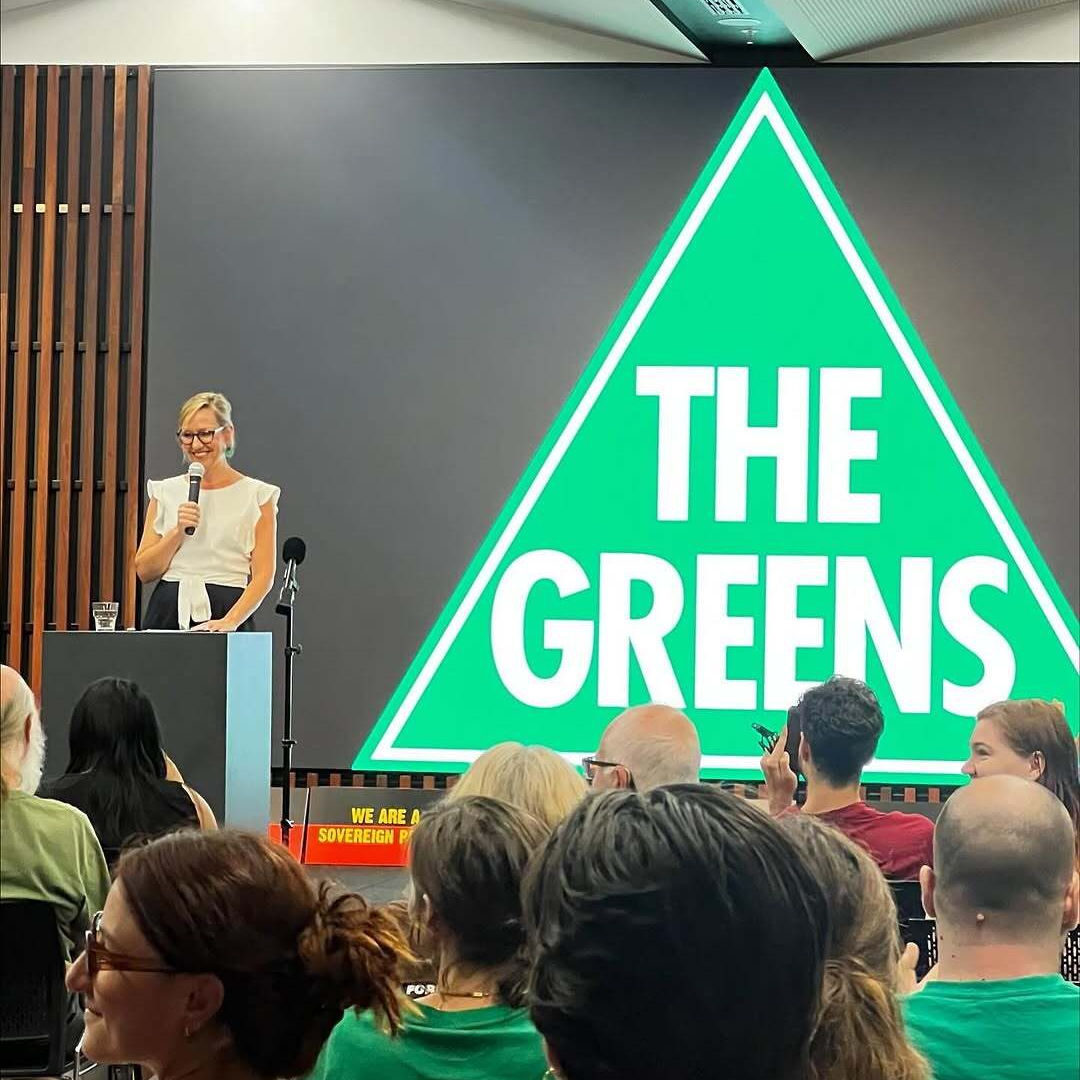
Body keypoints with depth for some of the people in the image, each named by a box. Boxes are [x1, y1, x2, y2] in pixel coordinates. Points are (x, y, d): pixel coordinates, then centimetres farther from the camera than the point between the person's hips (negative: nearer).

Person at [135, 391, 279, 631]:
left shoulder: (256, 495, 3)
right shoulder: (165, 492, 13)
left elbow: (263, 575, -4)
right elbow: (144, 571, 9)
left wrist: (230, 621, -18)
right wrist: (178, 532, -6)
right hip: (167, 612, 3)